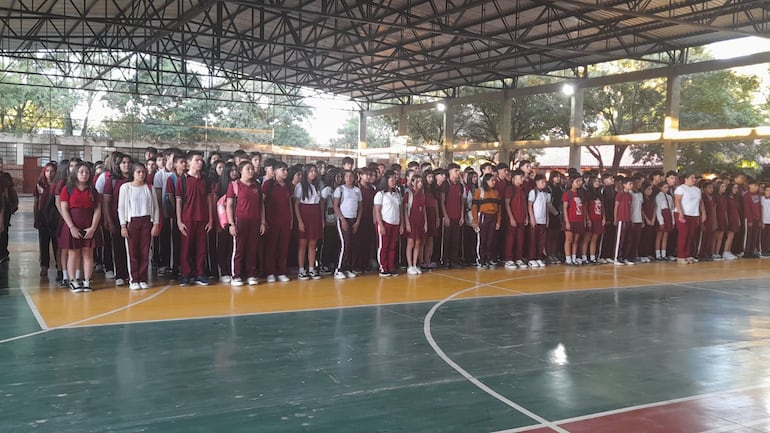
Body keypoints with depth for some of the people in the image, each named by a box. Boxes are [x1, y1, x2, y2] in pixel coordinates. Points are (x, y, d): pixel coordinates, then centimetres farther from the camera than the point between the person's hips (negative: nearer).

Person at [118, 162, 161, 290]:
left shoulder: (149, 187, 7)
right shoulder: (125, 187, 1)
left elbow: (155, 207, 8)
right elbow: (121, 208, 0)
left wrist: (156, 224, 0)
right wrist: (123, 226, -6)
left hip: (147, 222, 2)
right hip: (131, 222, -2)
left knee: (145, 252, 1)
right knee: (132, 252, -2)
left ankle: (143, 279, 9)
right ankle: (133, 280, 4)